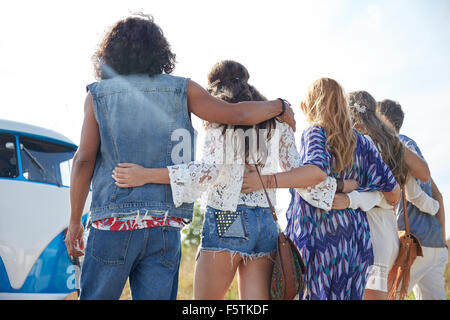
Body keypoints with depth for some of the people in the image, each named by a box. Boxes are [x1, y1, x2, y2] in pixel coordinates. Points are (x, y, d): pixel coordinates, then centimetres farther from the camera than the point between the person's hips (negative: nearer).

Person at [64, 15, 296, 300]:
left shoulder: (98, 94, 6)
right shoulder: (181, 89, 6)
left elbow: (84, 161, 1)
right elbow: (236, 114, 0)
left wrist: (74, 221, 7)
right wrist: (280, 106, 18)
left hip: (113, 224, 0)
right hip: (165, 226, 1)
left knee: (96, 296, 9)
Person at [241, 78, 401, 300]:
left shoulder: (315, 133, -4)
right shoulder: (361, 142, 12)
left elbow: (317, 172, -26)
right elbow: (392, 190, 6)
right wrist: (392, 199, 29)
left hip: (318, 238, -5)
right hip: (354, 242, 6)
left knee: (313, 293, 0)